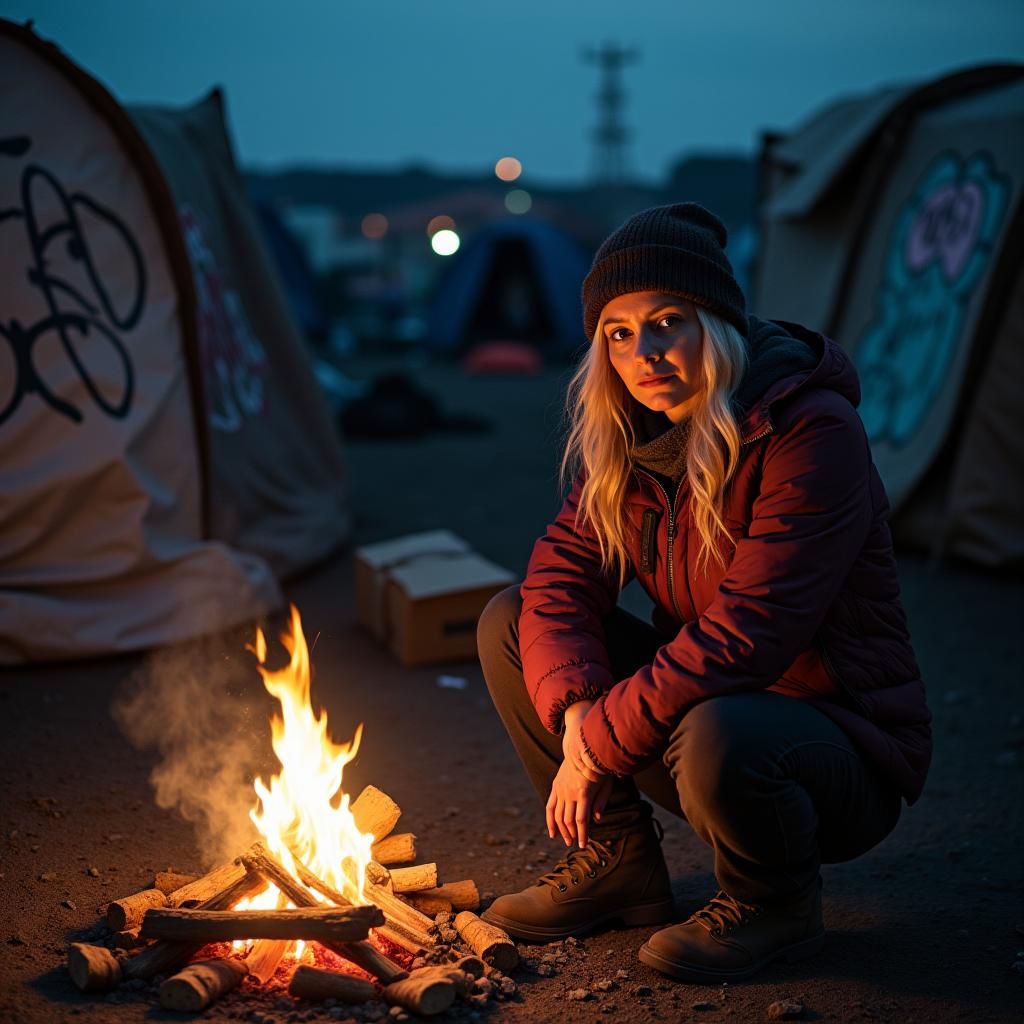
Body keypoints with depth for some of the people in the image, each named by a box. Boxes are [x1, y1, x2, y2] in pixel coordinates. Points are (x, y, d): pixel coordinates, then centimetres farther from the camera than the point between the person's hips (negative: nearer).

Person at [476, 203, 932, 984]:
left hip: (844, 750, -7)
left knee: (717, 738, -40)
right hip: (703, 701, 7)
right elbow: (562, 574, -5)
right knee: (509, 624, -4)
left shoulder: (814, 433, -24)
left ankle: (776, 904, -6)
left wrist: (601, 744, -25)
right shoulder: (629, 435, 0)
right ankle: (617, 860, 6)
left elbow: (743, 633, -29)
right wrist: (576, 713, -23)